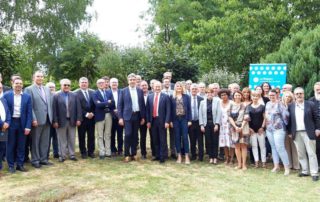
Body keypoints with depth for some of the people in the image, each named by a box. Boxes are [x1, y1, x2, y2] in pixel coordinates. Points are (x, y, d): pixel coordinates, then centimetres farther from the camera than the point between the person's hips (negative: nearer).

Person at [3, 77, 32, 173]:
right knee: (10, 145, 7)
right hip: (11, 122, -1)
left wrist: (28, 126, -5)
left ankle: (20, 164, 18)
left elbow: (29, 112, 0)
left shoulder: (27, 96, 2)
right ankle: (11, 165, 18)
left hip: (22, 123, 1)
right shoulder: (6, 95, -1)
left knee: (21, 145, 8)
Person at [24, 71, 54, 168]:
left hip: (47, 119, 6)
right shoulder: (29, 89, -5)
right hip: (37, 120, -5)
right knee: (35, 141, 6)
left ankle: (43, 159, 22)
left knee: (45, 141, 12)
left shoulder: (47, 89, 13)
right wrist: (33, 119, -17)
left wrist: (51, 117, 9)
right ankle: (35, 160, 16)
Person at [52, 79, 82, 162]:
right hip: (61, 121, -2)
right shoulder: (56, 96, 0)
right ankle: (62, 156, 16)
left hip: (72, 121, 2)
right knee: (62, 140, 6)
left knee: (72, 139, 10)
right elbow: (54, 110, -4)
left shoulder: (74, 95, 7)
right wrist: (55, 121, -10)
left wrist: (78, 119, -2)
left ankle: (72, 155, 20)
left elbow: (78, 108, 5)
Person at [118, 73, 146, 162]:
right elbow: (120, 105, 0)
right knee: (128, 135, -7)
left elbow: (143, 104, 8)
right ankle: (127, 155, 4)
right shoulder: (124, 91, 1)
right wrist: (120, 117, -7)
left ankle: (134, 153, 17)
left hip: (137, 115, 2)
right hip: (128, 116, -2)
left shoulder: (140, 91, 7)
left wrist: (143, 117, 4)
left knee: (135, 135, 7)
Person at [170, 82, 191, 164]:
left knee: (185, 137, -2)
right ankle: (179, 156, 12)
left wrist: (189, 120, -3)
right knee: (177, 137, 4)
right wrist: (171, 121, -3)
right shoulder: (172, 97, 4)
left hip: (184, 119, -1)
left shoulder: (186, 97, 5)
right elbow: (171, 109, 3)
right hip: (175, 119, 1)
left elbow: (189, 108, 4)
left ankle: (187, 156, 4)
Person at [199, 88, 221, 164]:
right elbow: (200, 114, 5)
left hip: (214, 124, -2)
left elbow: (219, 113, -4)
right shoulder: (202, 102, 5)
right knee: (208, 141, 5)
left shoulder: (217, 101, -2)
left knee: (215, 141, 3)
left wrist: (216, 124, -9)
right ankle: (210, 157, 14)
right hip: (206, 124, 2)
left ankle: (215, 157, 11)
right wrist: (201, 125, -1)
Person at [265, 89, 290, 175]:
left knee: (280, 148, -12)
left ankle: (287, 167, -3)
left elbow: (286, 115, -13)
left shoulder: (280, 104, -9)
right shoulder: (268, 104, 11)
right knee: (273, 147, 12)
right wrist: (266, 120, 11)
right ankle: (276, 166, 21)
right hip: (269, 129, 7)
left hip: (279, 129, -7)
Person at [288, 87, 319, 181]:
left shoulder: (310, 104, 1)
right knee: (301, 154, 8)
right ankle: (305, 171, 19)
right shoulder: (291, 106, 7)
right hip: (296, 133, 3)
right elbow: (289, 120, 7)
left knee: (311, 153, 0)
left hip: (308, 132, -3)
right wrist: (290, 132, 4)